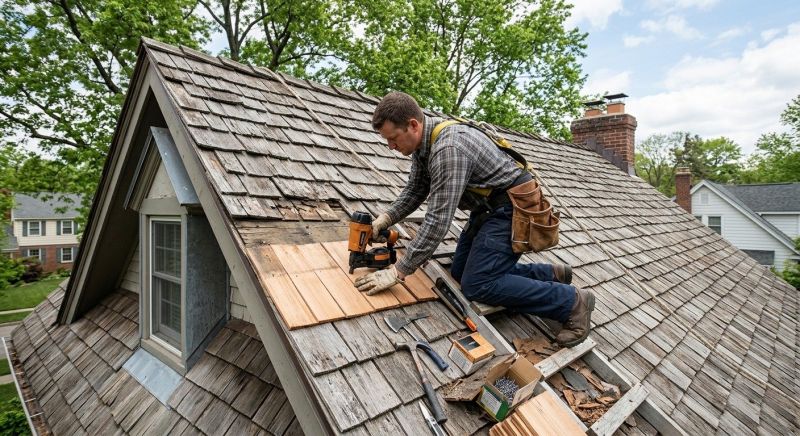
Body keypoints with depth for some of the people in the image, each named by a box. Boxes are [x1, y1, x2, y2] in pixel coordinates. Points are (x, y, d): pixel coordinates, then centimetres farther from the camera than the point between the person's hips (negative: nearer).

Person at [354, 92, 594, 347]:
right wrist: (386, 219, -4)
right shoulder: (422, 142, 0)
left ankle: (572, 301, -3)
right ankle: (550, 274, 20)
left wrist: (398, 272, -28)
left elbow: (438, 221, -32)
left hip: (513, 208, -10)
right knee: (460, 273, 10)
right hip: (489, 208, 10)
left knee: (477, 285, -16)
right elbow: (415, 191, 12)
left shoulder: (449, 148, -30)